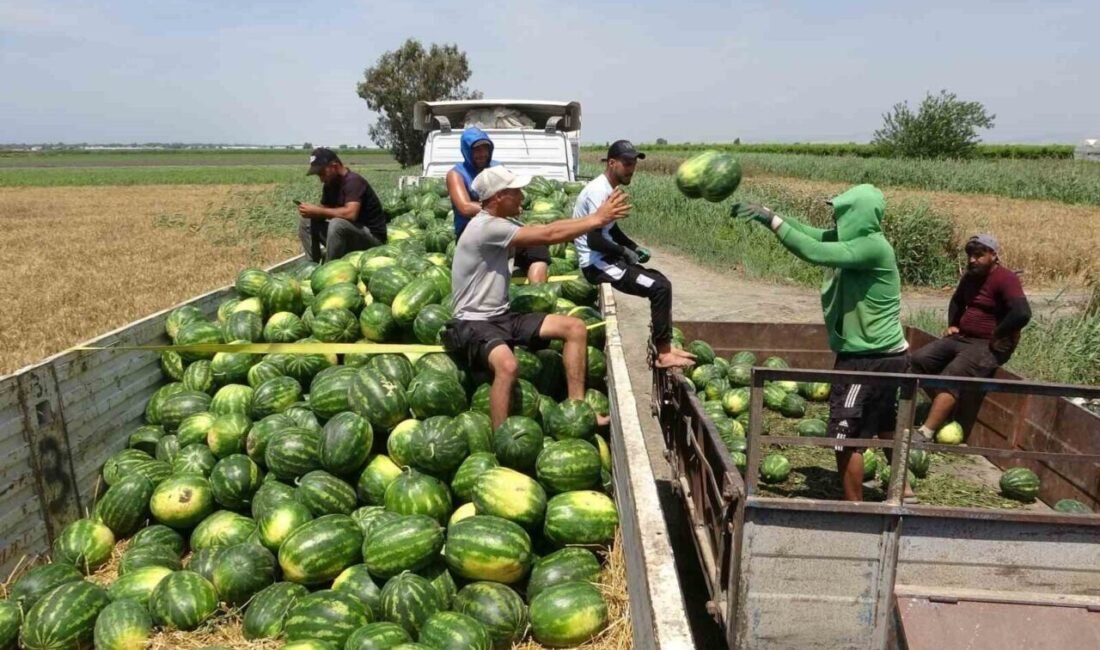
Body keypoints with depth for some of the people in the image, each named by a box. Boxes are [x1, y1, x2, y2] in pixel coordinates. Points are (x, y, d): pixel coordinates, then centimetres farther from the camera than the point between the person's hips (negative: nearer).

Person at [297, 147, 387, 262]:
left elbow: (351, 214, -34)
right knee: (306, 222, 2)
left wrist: (318, 211, -27)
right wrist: (312, 212, -14)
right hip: (348, 234, 9)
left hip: (372, 237, -9)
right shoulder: (330, 184, 6)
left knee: (337, 224, -35)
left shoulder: (353, 181, -20)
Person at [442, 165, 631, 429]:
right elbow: (548, 235, -19)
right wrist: (598, 220, -11)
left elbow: (544, 228, 7)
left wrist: (596, 215, -1)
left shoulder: (500, 222, 11)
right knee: (507, 365, -40)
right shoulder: (486, 226, -20)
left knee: (575, 327, 1)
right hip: (474, 323, -10)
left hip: (502, 316, 10)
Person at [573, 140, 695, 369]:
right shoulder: (599, 191, -19)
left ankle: (665, 345, 15)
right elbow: (593, 240, -25)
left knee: (660, 281, 15)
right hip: (596, 264, -10)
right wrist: (625, 252, -11)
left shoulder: (611, 189, 12)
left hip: (606, 258, 10)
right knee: (660, 287, -17)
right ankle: (663, 353, -8)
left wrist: (635, 248, 11)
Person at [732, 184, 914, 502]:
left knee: (845, 436, -2)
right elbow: (810, 233, 4)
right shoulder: (854, 238, 5)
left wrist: (772, 220, -28)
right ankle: (904, 491, 41)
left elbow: (815, 252, -33)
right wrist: (766, 213, -6)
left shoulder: (873, 246, -22)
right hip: (884, 354, 10)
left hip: (870, 359, -10)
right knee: (884, 427, 24)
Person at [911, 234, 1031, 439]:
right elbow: (957, 301, 34)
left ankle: (925, 433, -35)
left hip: (989, 346, -9)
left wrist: (996, 336, -21)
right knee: (919, 359, -6)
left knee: (952, 376, -29)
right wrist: (952, 324, 18)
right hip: (962, 338, 9)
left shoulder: (1005, 279, -15)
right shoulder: (970, 276, 13)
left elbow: (1022, 313, -30)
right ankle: (942, 412, -1)